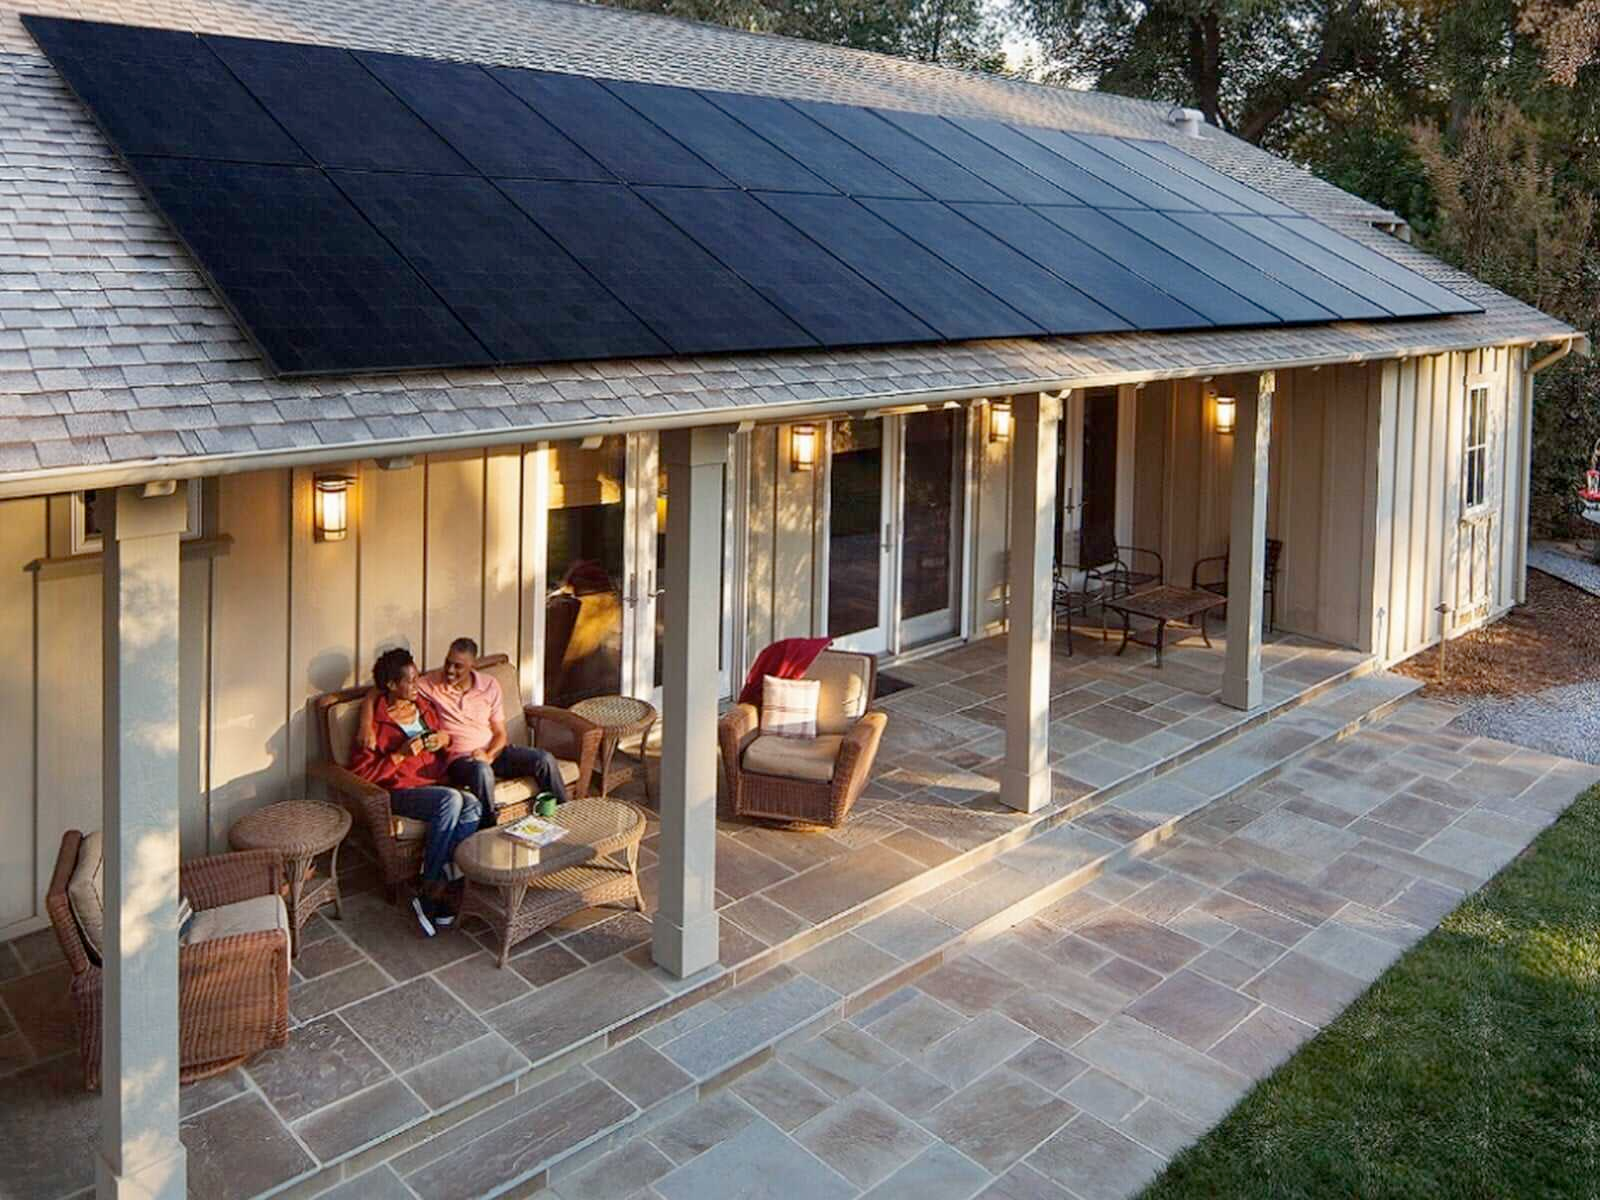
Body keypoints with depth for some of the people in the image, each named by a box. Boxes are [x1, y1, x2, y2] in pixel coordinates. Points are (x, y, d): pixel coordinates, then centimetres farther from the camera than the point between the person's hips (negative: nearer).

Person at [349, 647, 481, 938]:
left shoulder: (424, 705, 13)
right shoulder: (376, 720, -5)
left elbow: (443, 734, 31)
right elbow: (361, 773, -8)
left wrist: (444, 737, 8)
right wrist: (400, 755, -16)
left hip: (436, 782, 6)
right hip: (400, 791, -6)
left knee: (472, 805, -28)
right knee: (451, 799, -36)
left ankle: (437, 889, -25)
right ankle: (430, 890, -25)